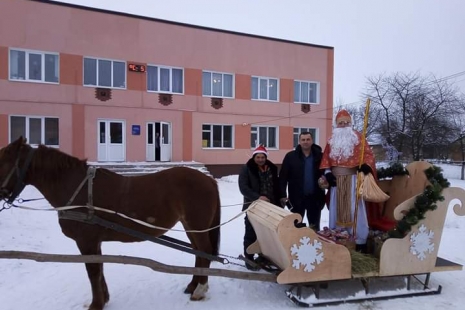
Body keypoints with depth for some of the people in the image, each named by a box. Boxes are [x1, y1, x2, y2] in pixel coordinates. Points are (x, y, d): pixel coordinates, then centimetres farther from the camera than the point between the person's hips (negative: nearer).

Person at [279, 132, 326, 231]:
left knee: (315, 227, 15)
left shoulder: (319, 156, -1)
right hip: (296, 197, -1)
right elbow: (283, 177, -5)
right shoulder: (291, 156, -4)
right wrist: (283, 195, -9)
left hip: (315, 198, 1)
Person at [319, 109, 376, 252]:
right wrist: (327, 172, -2)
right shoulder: (331, 140, 13)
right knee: (337, 209, 9)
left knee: (355, 209, -3)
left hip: (352, 179, -3)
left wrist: (366, 165, -22)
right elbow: (326, 158, 12)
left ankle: (360, 241, 7)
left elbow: (368, 153, -2)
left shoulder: (358, 137, 4)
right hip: (336, 179, 4)